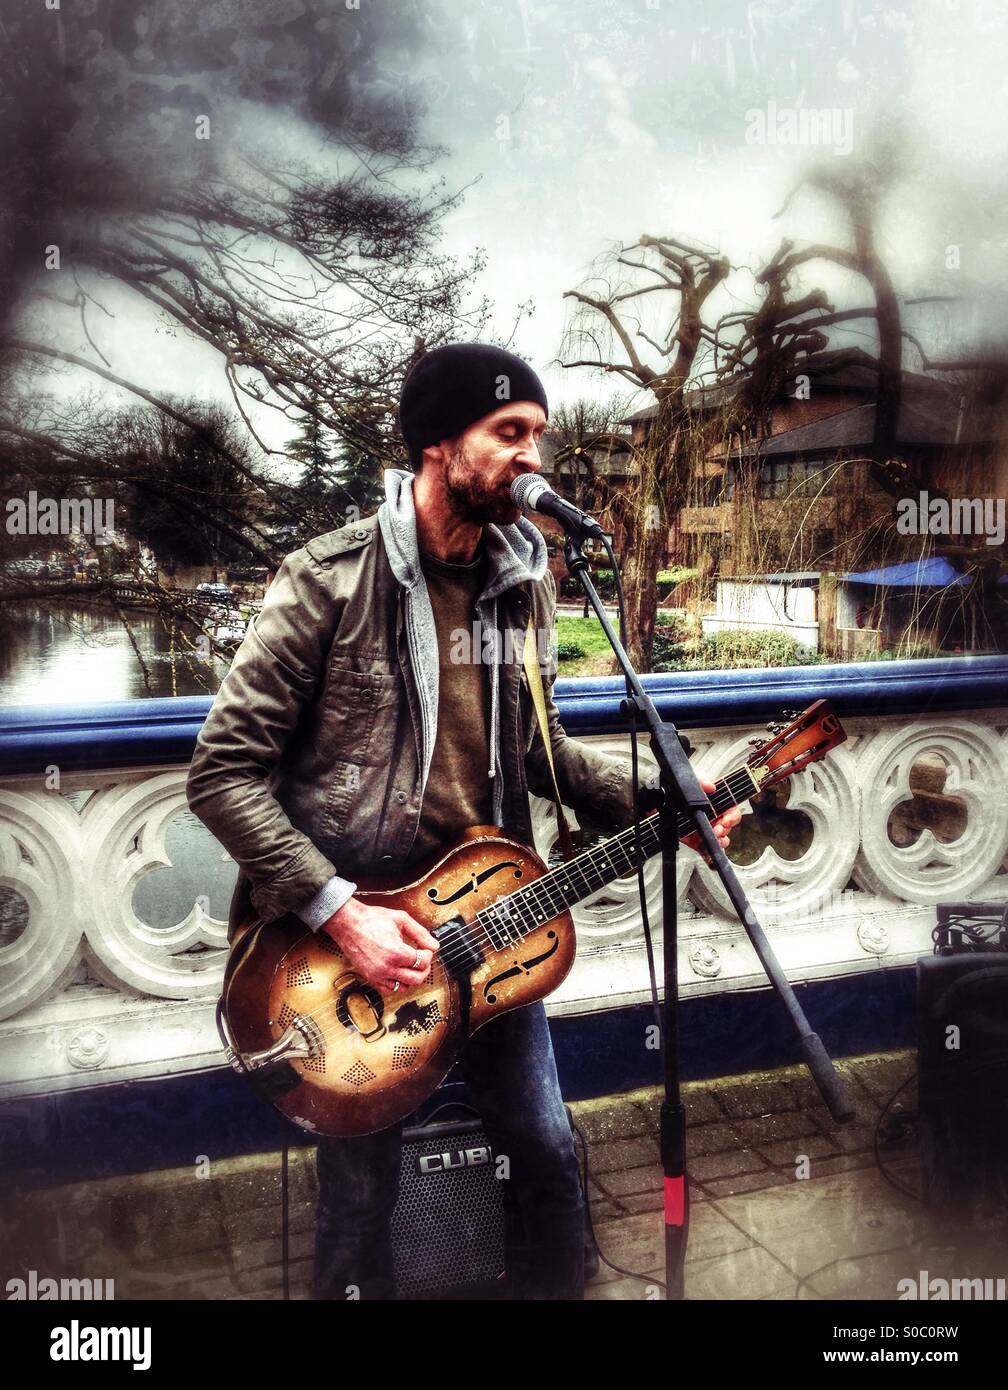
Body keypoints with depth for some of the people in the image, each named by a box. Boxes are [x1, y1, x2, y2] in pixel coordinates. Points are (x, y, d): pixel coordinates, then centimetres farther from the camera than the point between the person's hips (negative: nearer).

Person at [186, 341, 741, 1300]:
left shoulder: (524, 582, 3)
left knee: (546, 1154, 14)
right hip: (349, 930, -5)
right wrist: (339, 912, -21)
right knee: (361, 1194, 10)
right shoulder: (330, 579, -15)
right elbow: (222, 770, -15)